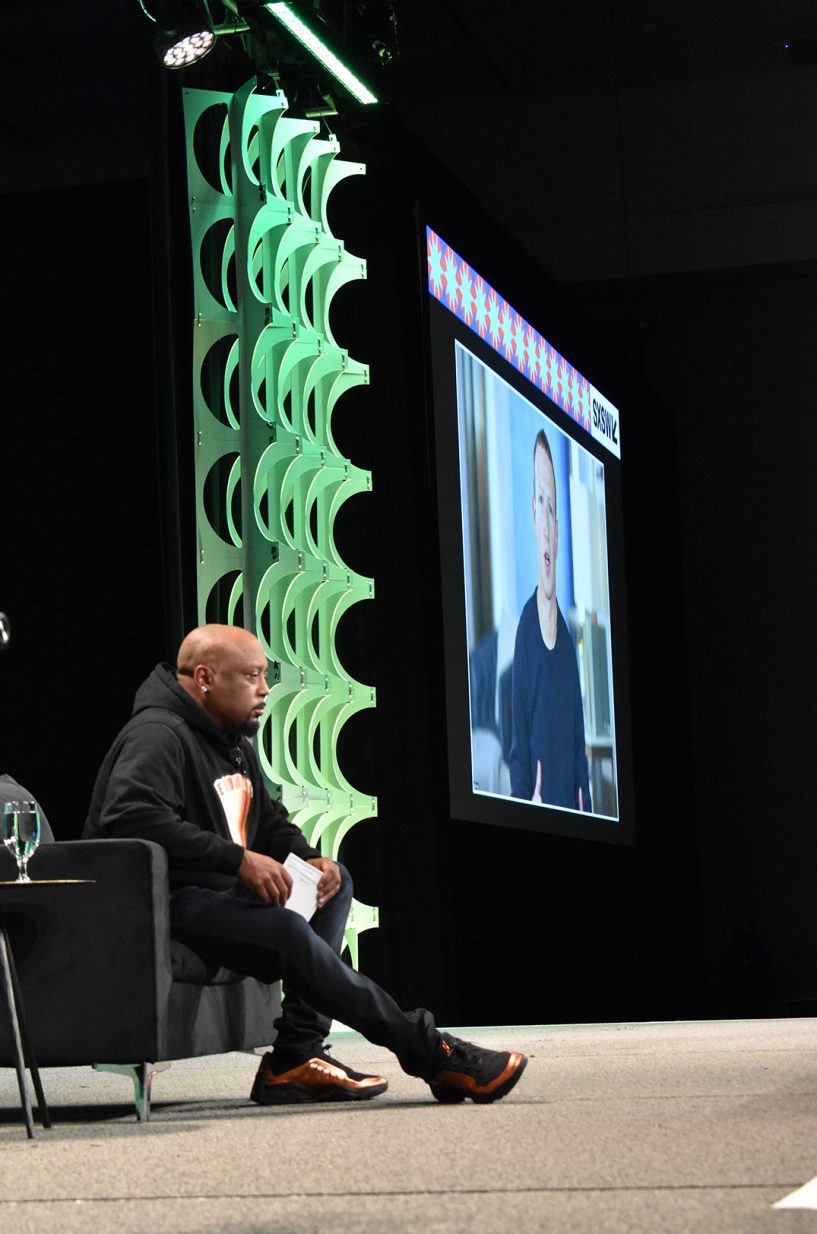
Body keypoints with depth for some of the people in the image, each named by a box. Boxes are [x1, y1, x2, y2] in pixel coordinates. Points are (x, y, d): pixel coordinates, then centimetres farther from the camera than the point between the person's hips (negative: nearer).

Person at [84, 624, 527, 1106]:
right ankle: (428, 1052, -21)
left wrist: (310, 858, 3)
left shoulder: (235, 743, 19)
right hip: (162, 907, -11)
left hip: (217, 891, 11)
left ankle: (295, 1058, -11)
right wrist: (239, 859, -32)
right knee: (287, 930, -31)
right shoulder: (158, 736, -14)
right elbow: (131, 817, -32)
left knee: (337, 882, 5)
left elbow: (270, 821, 28)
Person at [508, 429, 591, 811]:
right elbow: (519, 737, -7)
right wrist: (524, 797, -13)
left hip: (569, 797, 5)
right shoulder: (526, 626, -6)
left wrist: (583, 801, 9)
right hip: (537, 801, -5)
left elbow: (579, 743, 13)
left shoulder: (567, 637, 10)